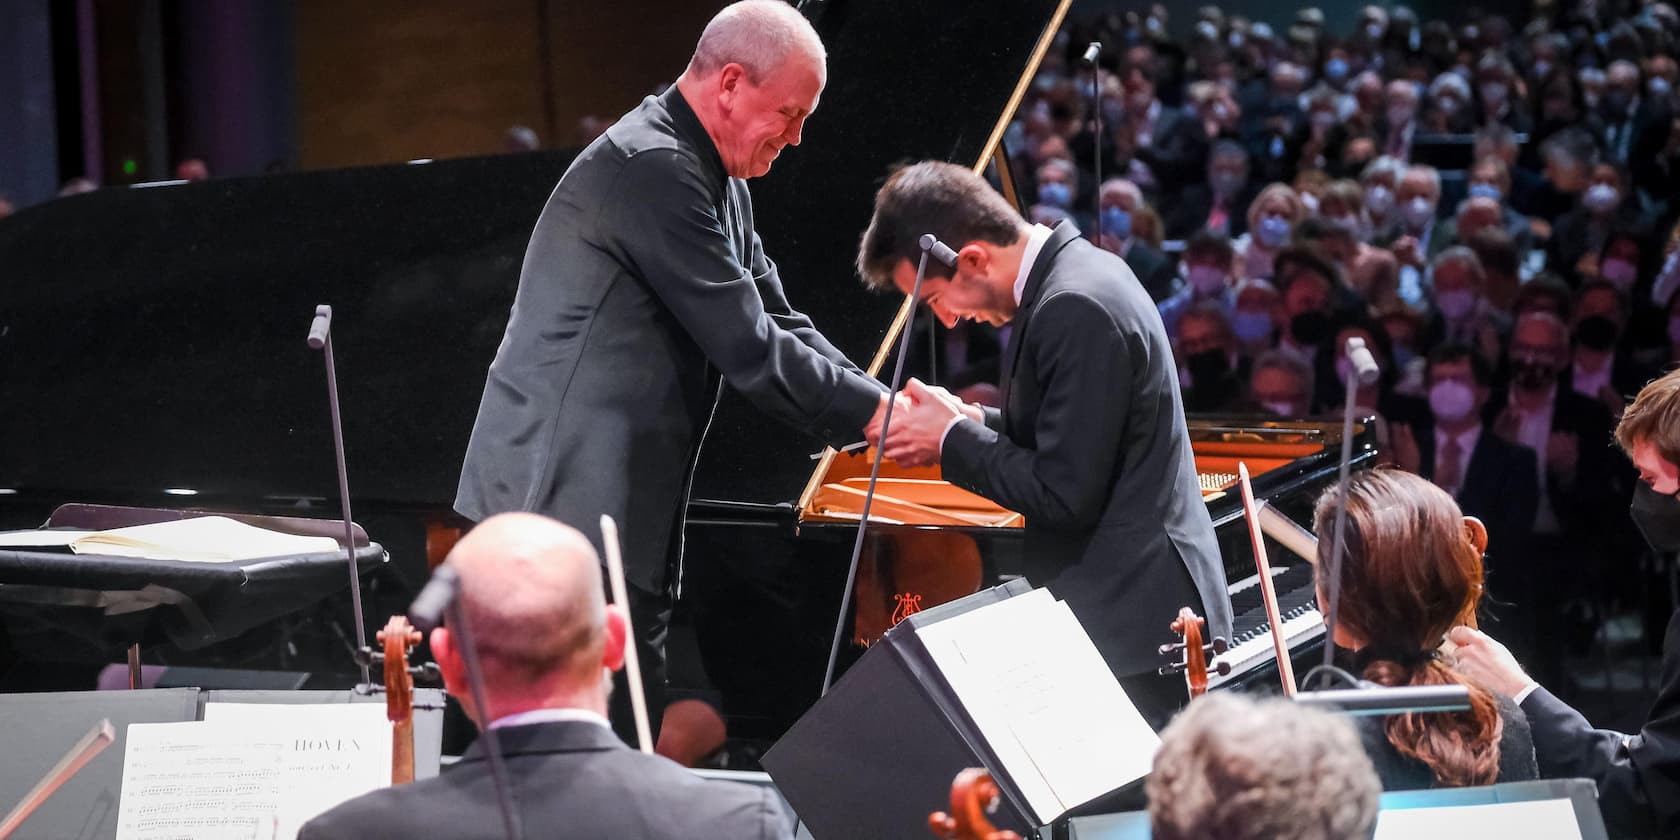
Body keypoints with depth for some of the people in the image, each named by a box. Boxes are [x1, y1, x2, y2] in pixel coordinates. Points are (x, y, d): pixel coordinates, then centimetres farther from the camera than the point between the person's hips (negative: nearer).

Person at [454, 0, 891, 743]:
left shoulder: (715, 179, 16)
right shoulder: (649, 167, -17)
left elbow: (774, 325, 17)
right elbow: (745, 347, -19)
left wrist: (884, 410, 3)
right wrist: (873, 414, -11)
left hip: (627, 507, 10)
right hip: (568, 498, -10)